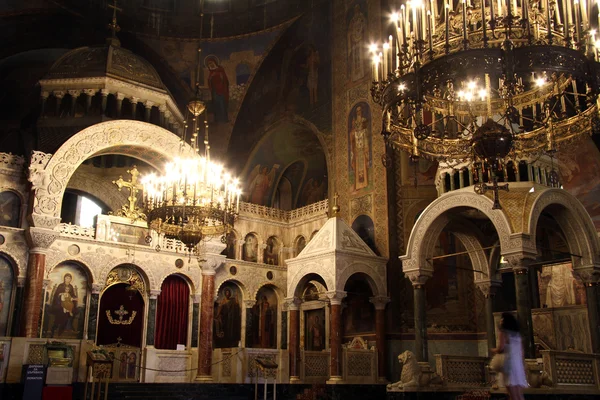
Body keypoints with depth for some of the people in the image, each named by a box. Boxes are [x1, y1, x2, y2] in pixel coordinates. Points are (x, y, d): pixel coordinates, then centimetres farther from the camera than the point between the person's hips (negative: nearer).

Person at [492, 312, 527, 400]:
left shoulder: (503, 333, -4)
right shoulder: (517, 334, 17)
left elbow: (501, 349, -14)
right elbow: (522, 352, 17)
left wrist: (493, 350, 6)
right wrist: (523, 367, 21)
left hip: (509, 363, -7)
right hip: (519, 364, 7)